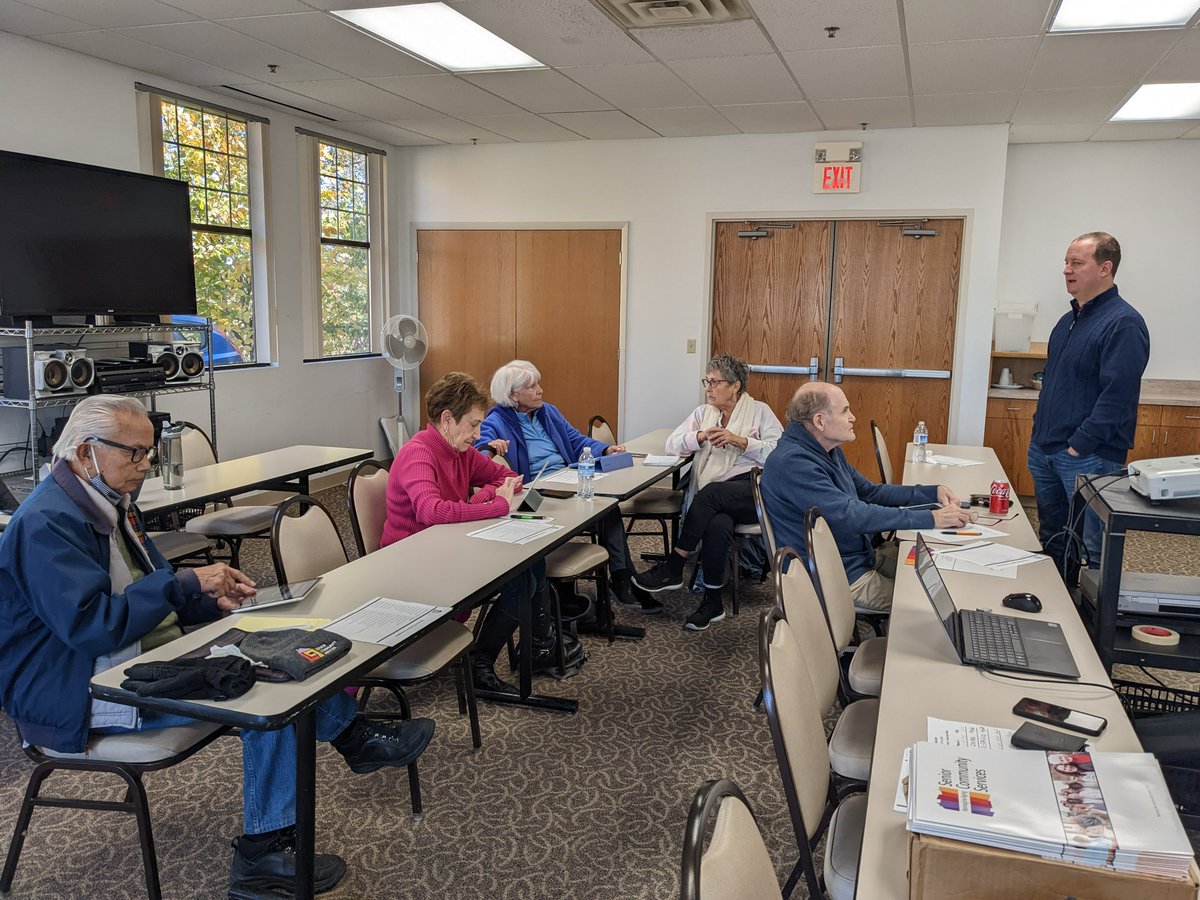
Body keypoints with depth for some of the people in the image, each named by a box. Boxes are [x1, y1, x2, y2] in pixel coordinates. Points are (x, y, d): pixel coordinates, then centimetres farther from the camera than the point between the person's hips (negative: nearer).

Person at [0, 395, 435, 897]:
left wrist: (211, 597, -3)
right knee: (263, 685, -24)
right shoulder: (47, 524, -19)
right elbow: (91, 625, -28)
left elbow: (149, 593, 17)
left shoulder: (109, 502, 11)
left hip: (149, 656, 10)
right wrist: (188, 583, -23)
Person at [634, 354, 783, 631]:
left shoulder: (759, 411, 11)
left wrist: (740, 440, -10)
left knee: (710, 493, -34)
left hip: (755, 492, -3)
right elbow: (672, 444, 13)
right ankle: (713, 602, -22)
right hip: (716, 501, 3)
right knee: (717, 524, -34)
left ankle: (673, 569, -24)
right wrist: (701, 437, -4)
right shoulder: (703, 412, 24)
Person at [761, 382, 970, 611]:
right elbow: (850, 515, -31)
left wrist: (933, 492, 5)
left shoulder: (829, 452, 9)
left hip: (860, 557, 10)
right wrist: (931, 518, -27)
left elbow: (870, 492, 17)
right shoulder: (792, 463, -25)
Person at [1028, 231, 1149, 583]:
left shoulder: (1123, 324, -14)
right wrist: (1040, 430, 14)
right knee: (1052, 538, 19)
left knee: (1095, 547, 2)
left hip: (1088, 457, -9)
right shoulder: (1070, 319, 13)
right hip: (1044, 450, 9)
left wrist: (1079, 445, -21)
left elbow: (1117, 395, -21)